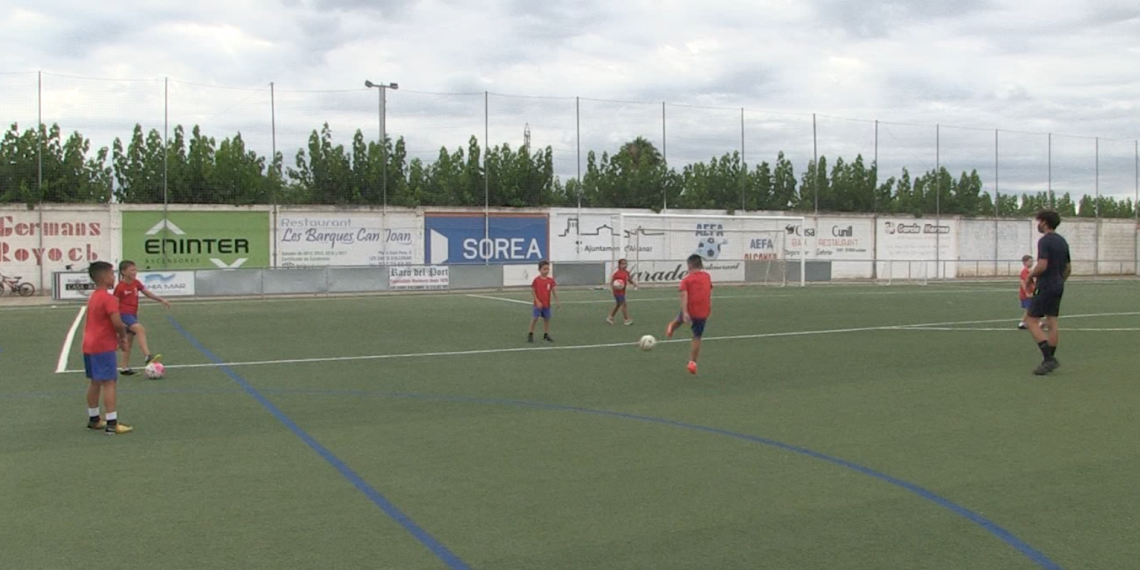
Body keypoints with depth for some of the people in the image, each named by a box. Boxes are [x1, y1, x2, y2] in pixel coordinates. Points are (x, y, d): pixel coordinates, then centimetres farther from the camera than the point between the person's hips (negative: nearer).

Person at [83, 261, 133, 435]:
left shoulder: (93, 297, 14)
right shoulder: (108, 298, -16)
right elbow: (117, 323, -23)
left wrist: (118, 335, 9)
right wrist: (123, 336, -5)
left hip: (89, 345, 10)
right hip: (103, 346, -10)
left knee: (94, 382, 17)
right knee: (109, 382, -9)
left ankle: (94, 419, 27)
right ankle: (112, 424, -12)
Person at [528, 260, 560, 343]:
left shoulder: (550, 280, -1)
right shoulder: (536, 280, -10)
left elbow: (554, 291, 1)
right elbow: (533, 291, -8)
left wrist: (557, 301, -5)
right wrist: (537, 301, -14)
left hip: (547, 304, 4)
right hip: (538, 304, -4)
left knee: (547, 319, 10)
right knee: (534, 318, -4)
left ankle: (546, 335, 21)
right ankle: (530, 334, 7)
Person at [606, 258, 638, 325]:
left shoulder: (627, 272, 5)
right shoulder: (616, 273, -17)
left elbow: (629, 280, 18)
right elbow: (611, 282, -13)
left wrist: (634, 283, -1)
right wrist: (614, 286, -32)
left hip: (622, 291, 9)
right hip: (618, 292, -9)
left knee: (618, 305, 17)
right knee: (623, 305, -9)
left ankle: (610, 317, 29)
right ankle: (627, 320, -5)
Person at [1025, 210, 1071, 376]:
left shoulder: (1044, 241, -15)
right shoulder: (1062, 242, 13)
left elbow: (1042, 266, -24)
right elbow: (1068, 268, 17)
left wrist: (1031, 275, -6)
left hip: (1045, 287, -9)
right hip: (1058, 287, 9)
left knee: (1031, 321, -5)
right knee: (1052, 323, 10)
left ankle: (1049, 358, -13)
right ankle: (1050, 360, 11)